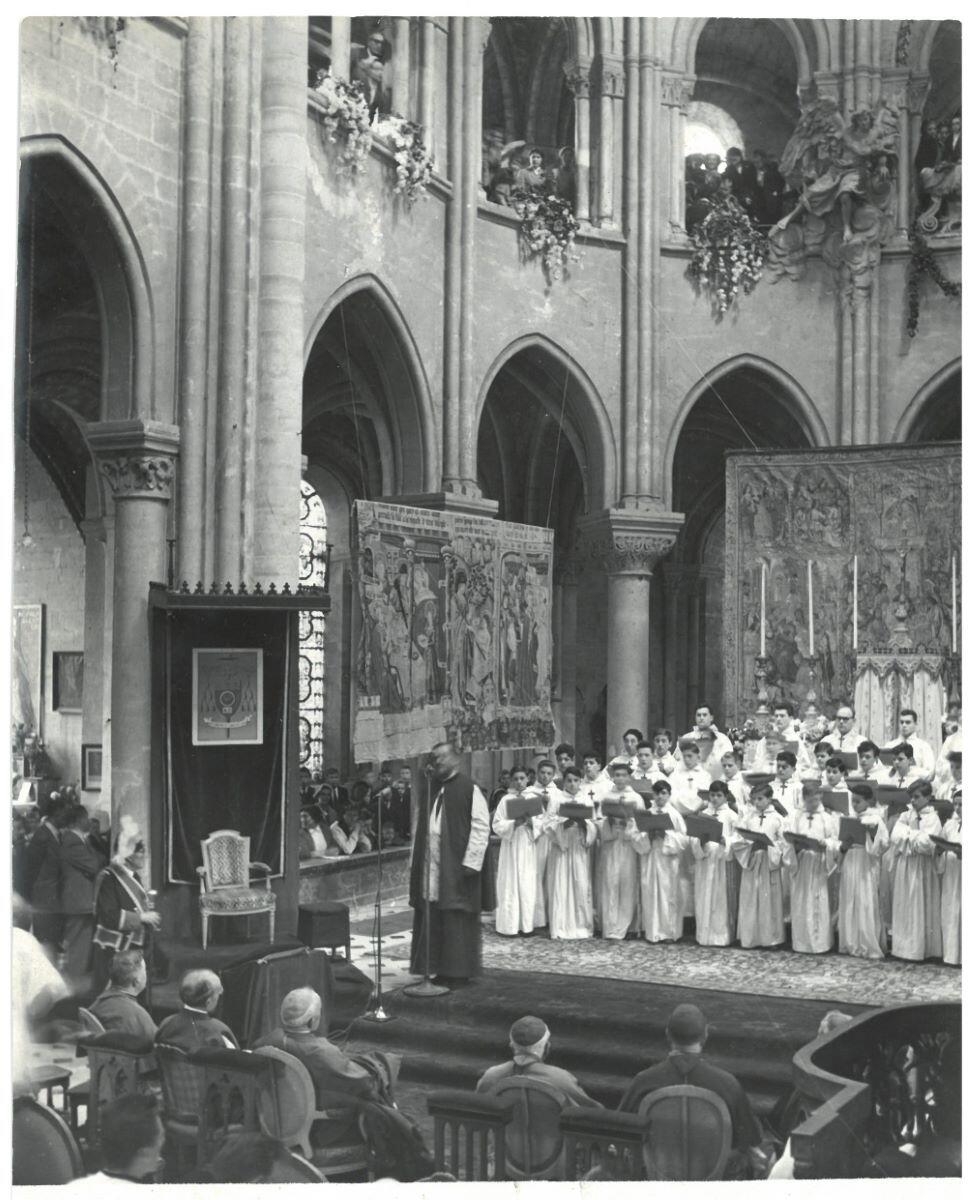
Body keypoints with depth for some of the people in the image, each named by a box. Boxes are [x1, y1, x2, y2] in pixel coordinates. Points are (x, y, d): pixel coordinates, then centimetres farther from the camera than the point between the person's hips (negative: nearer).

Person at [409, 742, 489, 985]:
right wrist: (415, 862, 12)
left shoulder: (469, 789, -6)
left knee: (457, 922, -1)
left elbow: (481, 828, -11)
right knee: (431, 922, 7)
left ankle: (460, 972, 8)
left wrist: (470, 863, -16)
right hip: (431, 869, 6)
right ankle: (438, 968, 16)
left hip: (457, 870, -6)